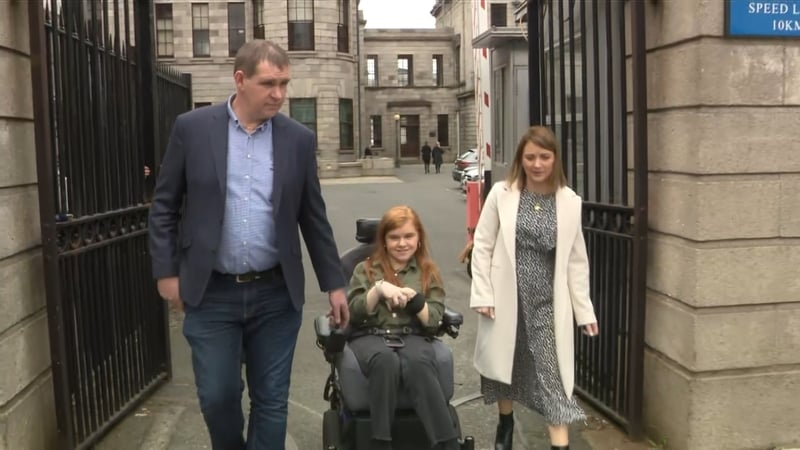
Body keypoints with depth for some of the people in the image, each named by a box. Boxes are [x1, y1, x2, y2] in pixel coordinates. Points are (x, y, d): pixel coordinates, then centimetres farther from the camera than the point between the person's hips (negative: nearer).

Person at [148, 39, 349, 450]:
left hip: (276, 295, 1)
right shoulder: (192, 128, -3)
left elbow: (313, 218, 6)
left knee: (271, 401, 8)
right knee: (216, 397, 8)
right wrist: (166, 272, -2)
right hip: (211, 294, -1)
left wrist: (334, 284, 6)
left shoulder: (298, 139, 1)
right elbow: (164, 206, 2)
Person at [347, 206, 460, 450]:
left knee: (418, 364, -36)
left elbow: (434, 322, 4)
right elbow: (354, 315, 0)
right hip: (369, 336, 0)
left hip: (413, 337, 1)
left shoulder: (428, 272, 14)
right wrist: (378, 289, -15)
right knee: (386, 361, -38)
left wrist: (415, 299, -15)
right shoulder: (365, 269, 13)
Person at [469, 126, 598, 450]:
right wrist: (482, 295, -8)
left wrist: (584, 309, 1)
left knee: (552, 376, -4)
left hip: (548, 303, 0)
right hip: (507, 299, 1)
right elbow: (482, 246, -2)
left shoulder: (569, 202, -1)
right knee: (505, 365, 18)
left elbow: (576, 259, 3)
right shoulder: (501, 194, -5)